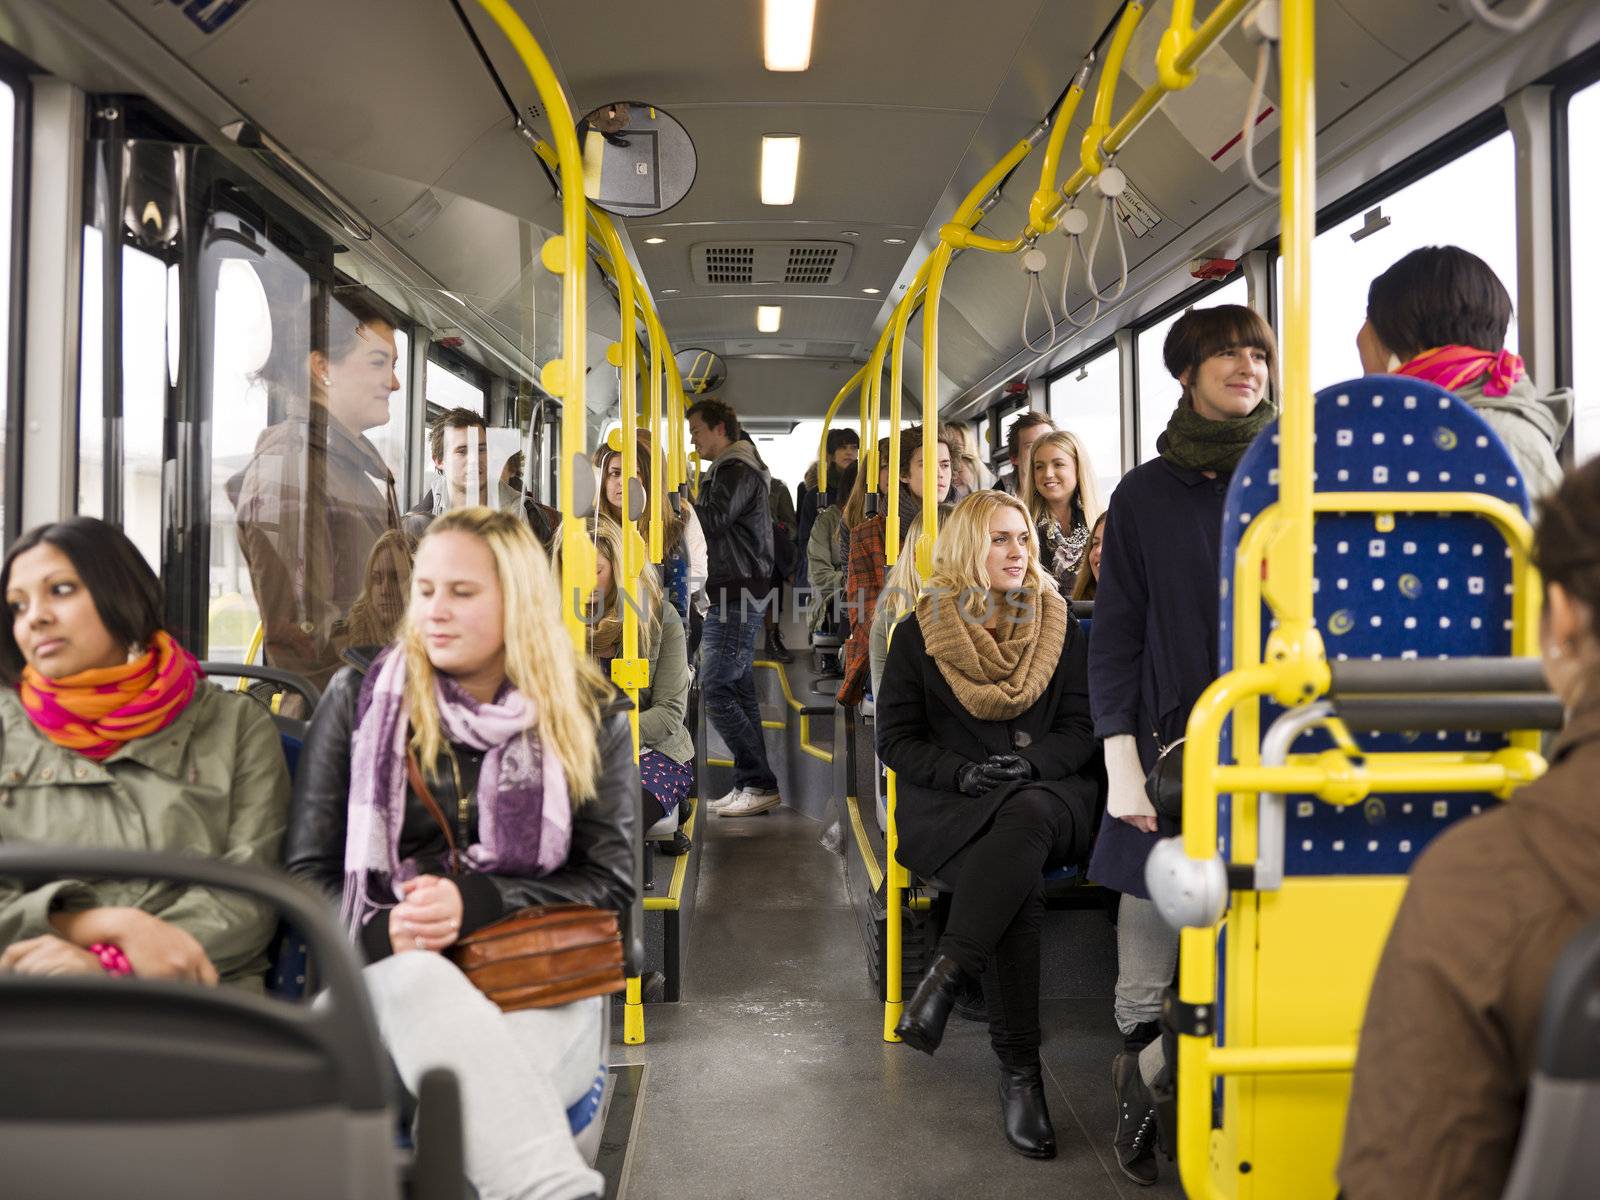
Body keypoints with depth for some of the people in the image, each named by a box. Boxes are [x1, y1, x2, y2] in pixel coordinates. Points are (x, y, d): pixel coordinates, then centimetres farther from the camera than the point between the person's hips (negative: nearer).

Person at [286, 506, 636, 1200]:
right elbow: (308, 873, 8)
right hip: (392, 979, 0)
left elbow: (611, 881, 2)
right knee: (422, 981, -39)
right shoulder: (360, 700, 8)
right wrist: (380, 931, -14)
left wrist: (477, 903, -14)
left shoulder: (589, 717, 6)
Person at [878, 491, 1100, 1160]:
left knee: (1025, 815, -38)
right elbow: (896, 739, 5)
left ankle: (946, 974, -37)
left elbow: (1082, 726, 9)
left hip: (1045, 795, 2)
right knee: (1020, 884, -33)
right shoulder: (919, 633, 8)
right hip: (948, 803, -1)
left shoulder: (1059, 628, 13)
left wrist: (1030, 765, -12)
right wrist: (962, 772, -13)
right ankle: (1019, 1072, -28)